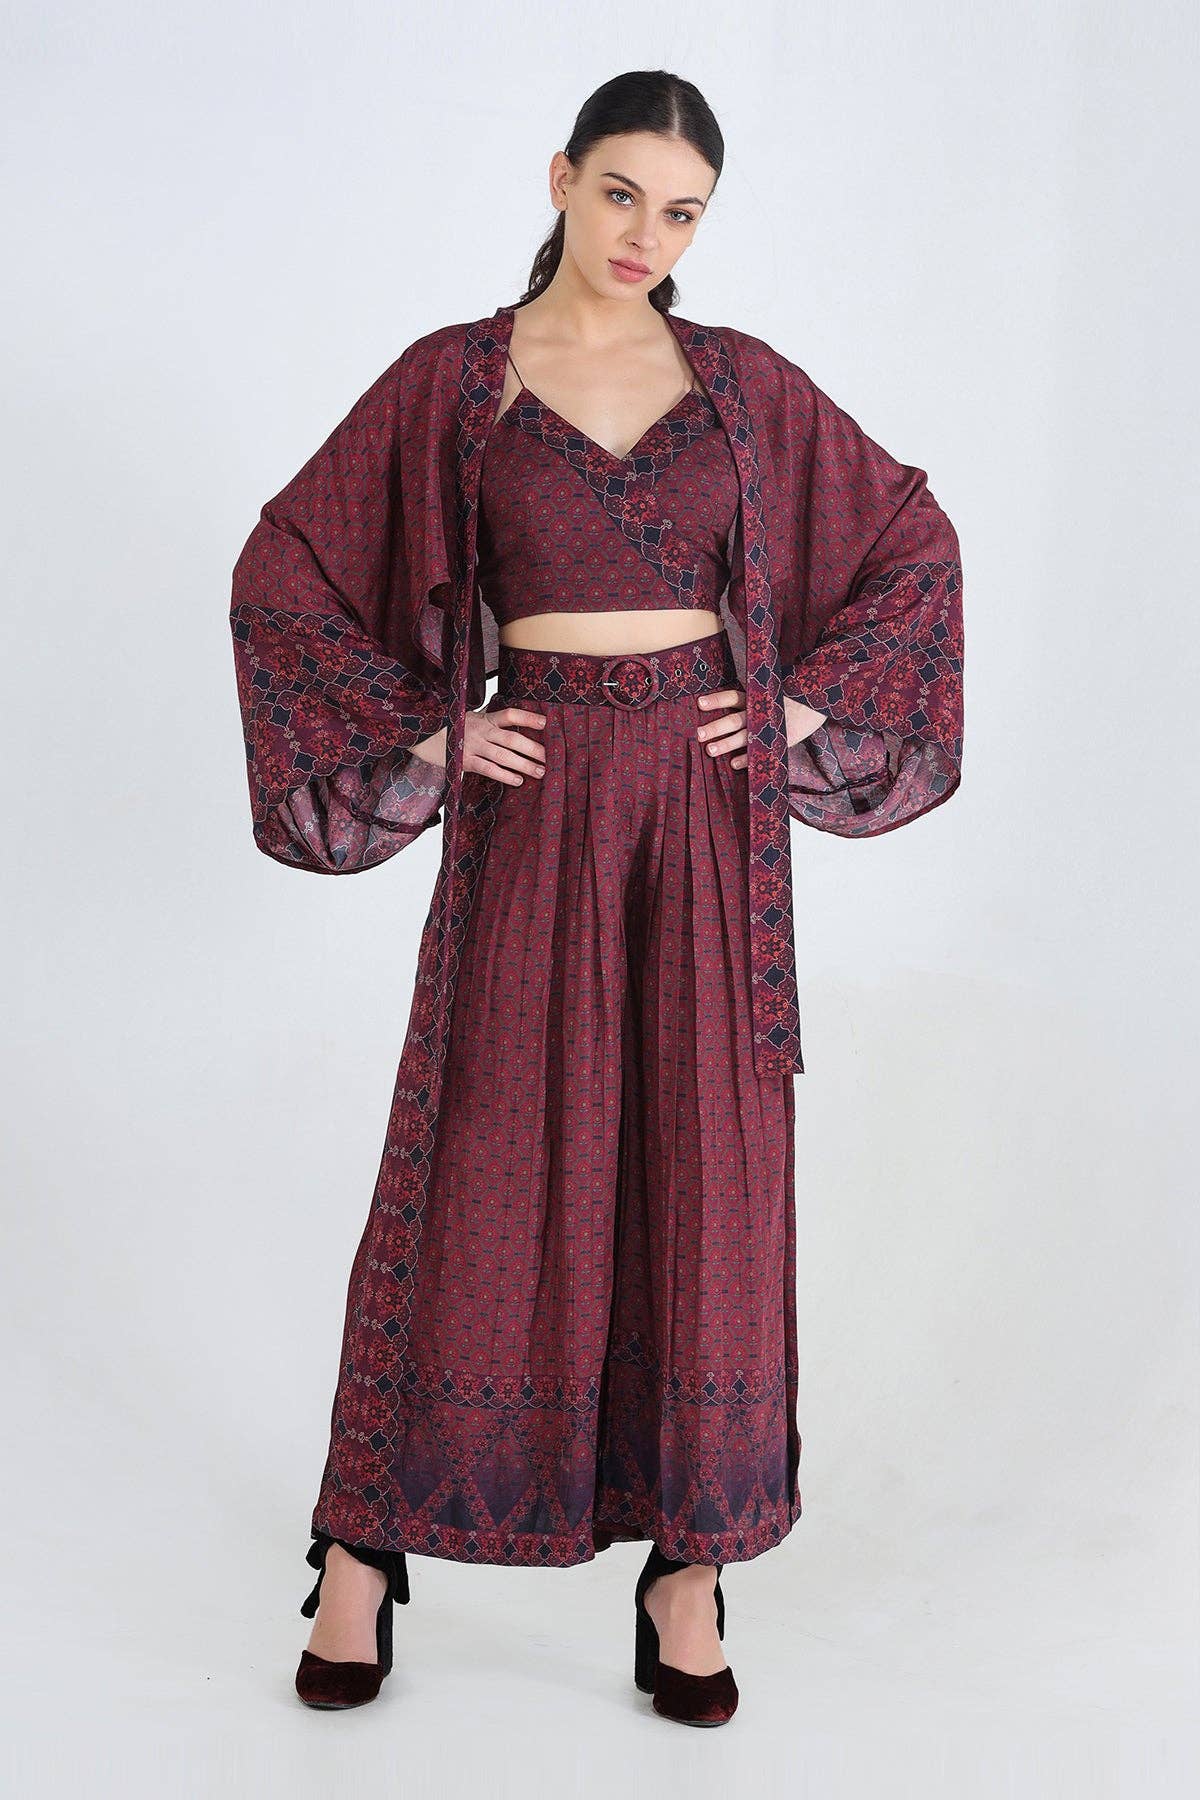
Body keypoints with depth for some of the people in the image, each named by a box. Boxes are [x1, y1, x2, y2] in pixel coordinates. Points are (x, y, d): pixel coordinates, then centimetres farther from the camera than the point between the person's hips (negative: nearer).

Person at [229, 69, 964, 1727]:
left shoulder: (743, 382, 7)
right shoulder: (451, 382, 1)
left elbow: (915, 538, 15)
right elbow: (283, 573, 3)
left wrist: (810, 700, 4)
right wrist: (417, 733, -3)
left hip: (709, 802, 2)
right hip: (535, 806, -2)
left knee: (704, 1172, 4)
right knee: (483, 1169, 1)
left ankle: (687, 1559, 17)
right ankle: (365, 1547, 17)